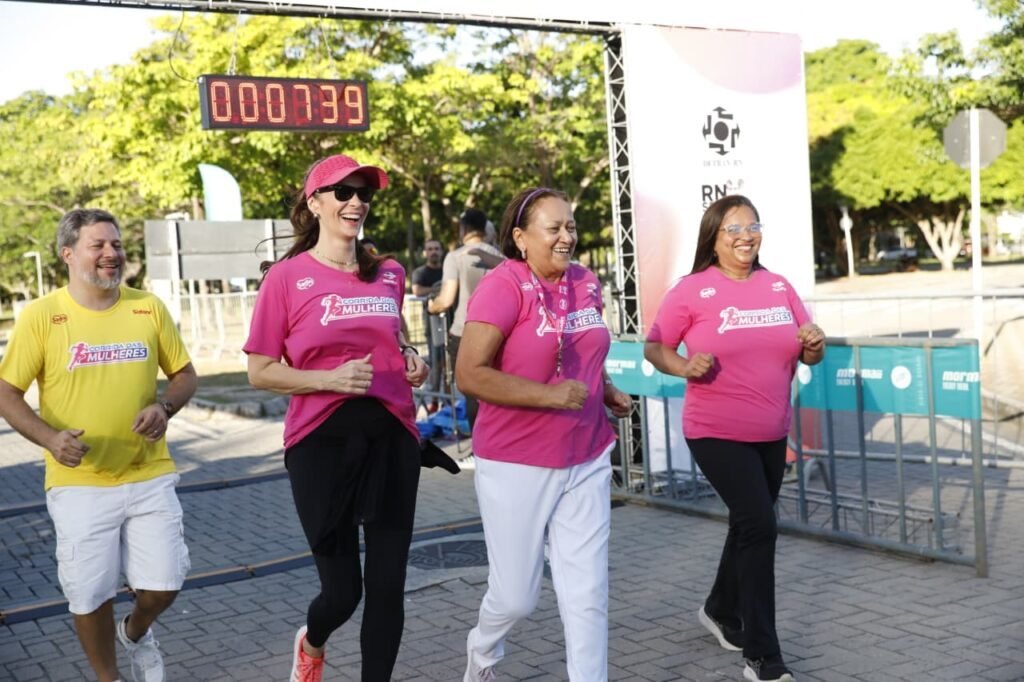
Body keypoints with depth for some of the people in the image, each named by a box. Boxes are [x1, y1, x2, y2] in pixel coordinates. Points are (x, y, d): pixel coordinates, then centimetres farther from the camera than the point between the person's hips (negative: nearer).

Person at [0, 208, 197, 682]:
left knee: (163, 586, 3)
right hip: (79, 483, -2)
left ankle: (135, 633, 38)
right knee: (90, 596, 5)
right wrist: (49, 438, -19)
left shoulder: (149, 308, 2)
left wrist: (164, 407, -11)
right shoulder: (40, 316, -5)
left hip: (149, 476, 2)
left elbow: (184, 375, 11)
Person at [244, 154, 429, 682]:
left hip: (392, 438, 4)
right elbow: (260, 373, -4)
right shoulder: (286, 276, -6)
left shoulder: (389, 275, 8)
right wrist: (330, 379, -18)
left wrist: (410, 359, 3)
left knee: (388, 585, 5)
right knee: (342, 589, 5)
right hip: (323, 441, -4)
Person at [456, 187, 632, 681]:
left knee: (588, 594, 4)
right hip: (516, 465, -5)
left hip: (587, 461, 5)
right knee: (516, 595, 9)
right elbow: (469, 375, -21)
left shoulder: (587, 283, 5)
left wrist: (606, 390, 5)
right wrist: (550, 395, -24)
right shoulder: (503, 285, -15)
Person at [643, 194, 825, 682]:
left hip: (771, 434, 6)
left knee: (748, 525, 18)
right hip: (717, 433, -6)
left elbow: (808, 355, 9)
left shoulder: (779, 287, 5)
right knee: (759, 525, -14)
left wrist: (815, 344, -13)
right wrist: (684, 366, -23)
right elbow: (653, 347, -4)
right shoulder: (691, 291, -9)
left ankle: (721, 611, 43)